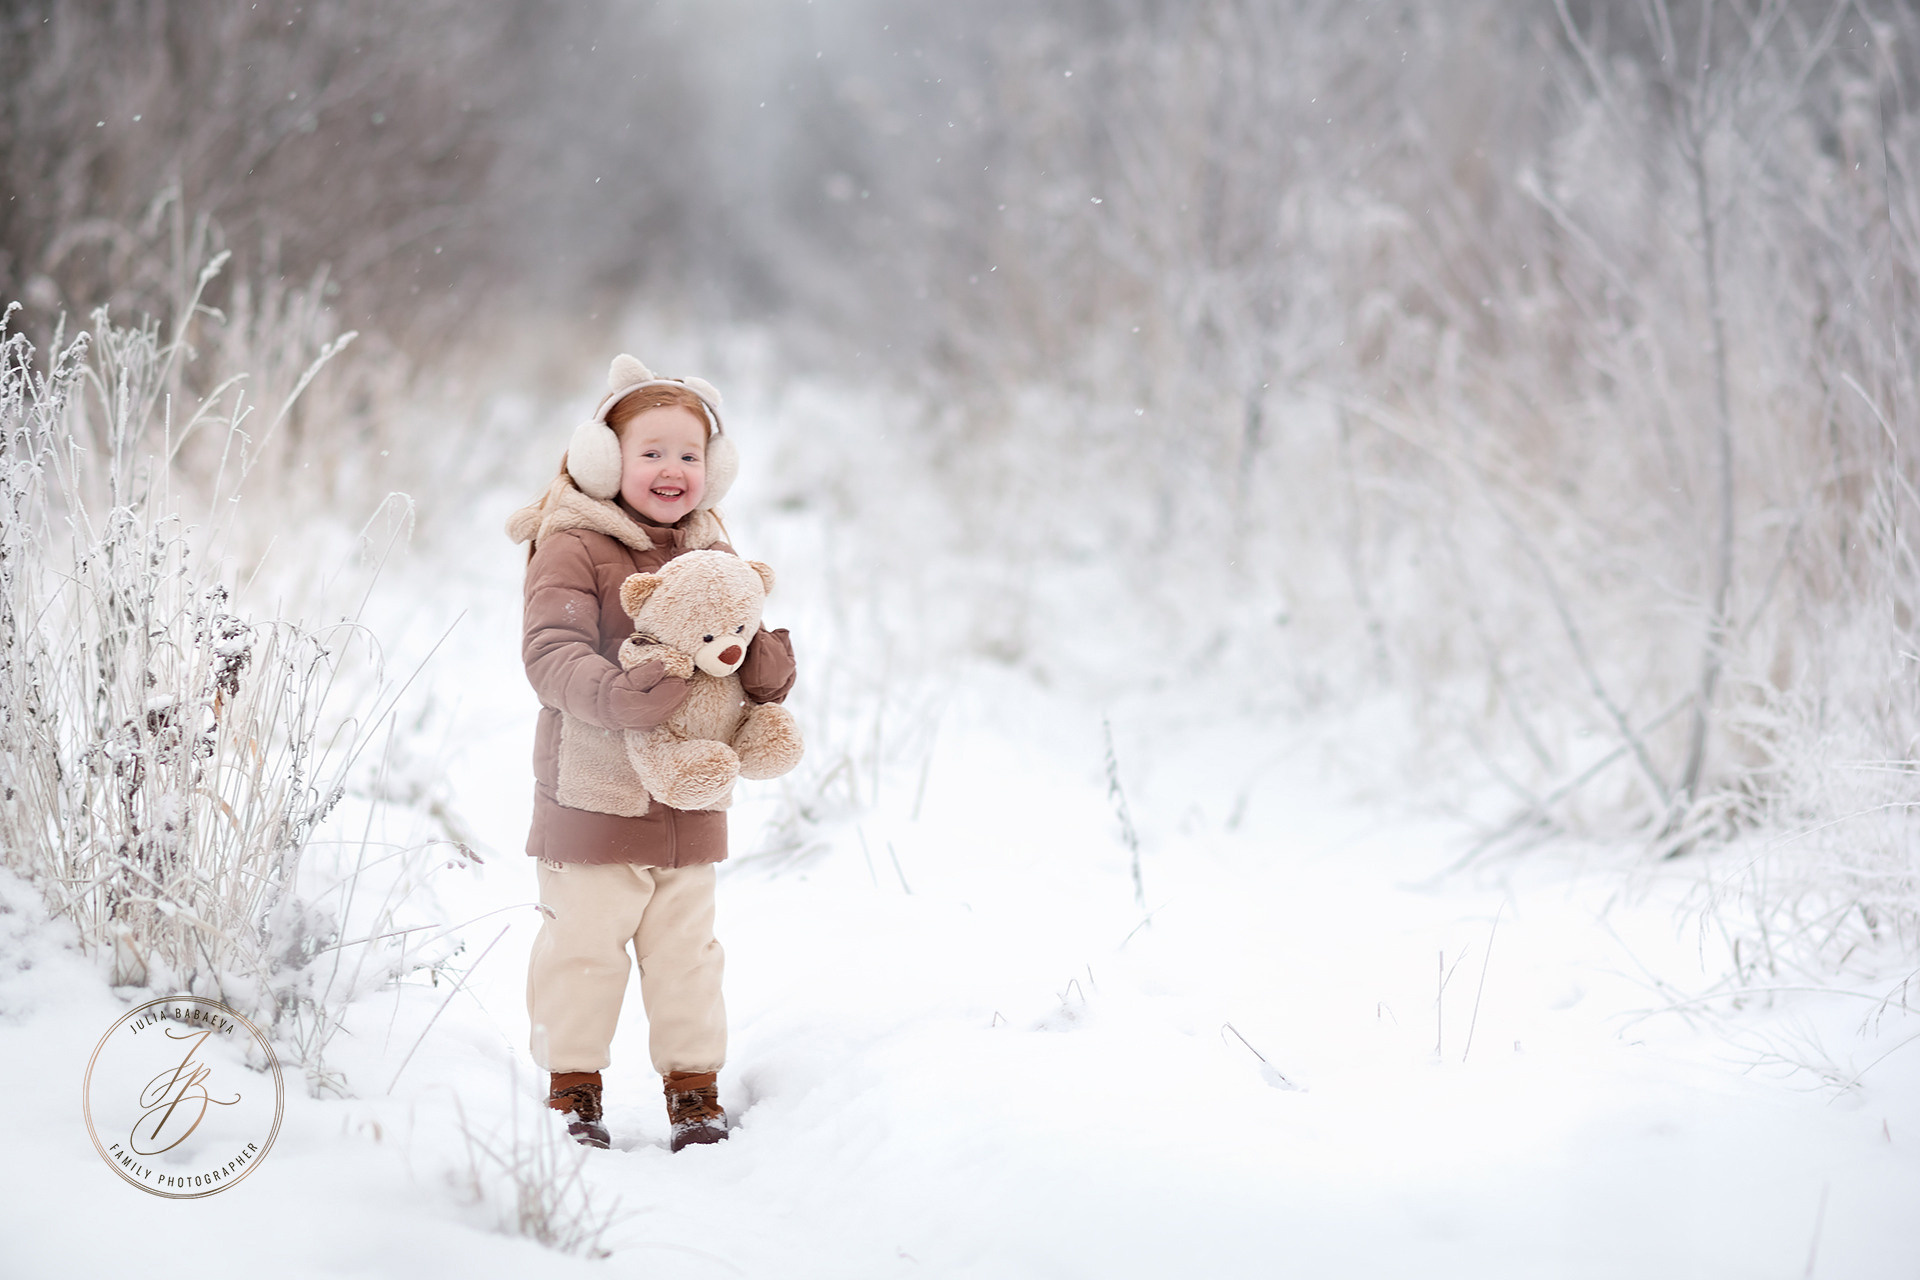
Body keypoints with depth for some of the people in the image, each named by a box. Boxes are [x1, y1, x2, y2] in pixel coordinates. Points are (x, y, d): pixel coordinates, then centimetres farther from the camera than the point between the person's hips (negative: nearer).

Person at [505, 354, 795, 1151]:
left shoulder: (711, 555, 10)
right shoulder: (572, 548, -9)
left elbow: (741, 648, 14)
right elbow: (550, 652, -19)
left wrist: (766, 668, -11)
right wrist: (618, 695, -35)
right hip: (592, 797, -5)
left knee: (686, 950, 11)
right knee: (584, 945, 2)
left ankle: (693, 1086, 22)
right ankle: (572, 1086, 16)